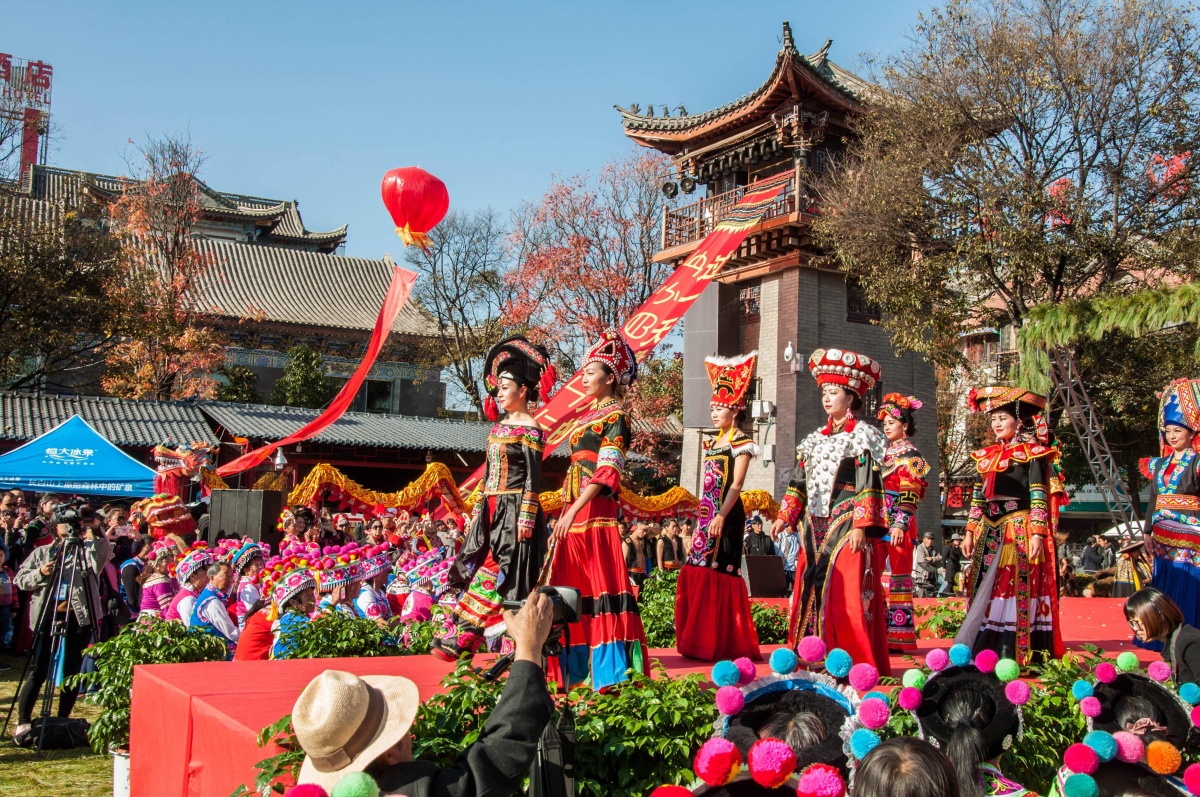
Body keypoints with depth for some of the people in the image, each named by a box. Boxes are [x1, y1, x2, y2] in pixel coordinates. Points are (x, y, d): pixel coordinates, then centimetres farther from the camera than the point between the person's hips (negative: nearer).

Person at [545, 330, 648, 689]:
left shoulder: (615, 416, -4)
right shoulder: (586, 417, 20)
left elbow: (606, 471, -13)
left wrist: (573, 511, -17)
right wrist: (562, 515, 14)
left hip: (595, 511, -9)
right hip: (572, 512, 9)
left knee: (601, 585, -8)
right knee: (571, 589, 9)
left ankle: (611, 671, -4)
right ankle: (574, 668, 16)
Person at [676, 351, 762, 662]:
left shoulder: (741, 443, -5)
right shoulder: (712, 442, 18)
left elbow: (736, 485, -14)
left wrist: (720, 516, -23)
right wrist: (701, 513, 15)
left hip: (727, 515, -8)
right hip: (707, 515, 8)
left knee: (720, 572, -8)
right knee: (697, 573, 6)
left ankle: (722, 645, -1)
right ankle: (700, 643, 15)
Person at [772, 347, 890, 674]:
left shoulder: (864, 436, -2)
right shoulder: (815, 439, 17)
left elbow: (870, 485, -9)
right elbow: (799, 482, 18)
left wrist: (861, 526, -17)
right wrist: (784, 516, 8)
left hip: (848, 527, -6)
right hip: (816, 530, 7)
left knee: (848, 596, -9)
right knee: (812, 593, 6)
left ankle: (858, 663, -4)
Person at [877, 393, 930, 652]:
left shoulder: (911, 457, -1)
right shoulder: (885, 454, 20)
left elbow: (909, 497, -10)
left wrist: (900, 524, -20)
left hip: (897, 526, -7)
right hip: (879, 523, 7)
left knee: (896, 576, -5)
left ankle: (897, 637, -2)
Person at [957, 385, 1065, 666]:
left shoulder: (1031, 453, -1)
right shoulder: (986, 456, 16)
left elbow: (1039, 497, -7)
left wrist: (1037, 534, -15)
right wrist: (970, 532, 13)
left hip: (1019, 531, -6)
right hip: (990, 532, 6)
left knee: (1019, 588, -9)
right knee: (984, 590, 4)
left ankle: (1019, 655, -7)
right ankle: (986, 652, 9)